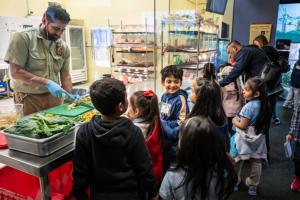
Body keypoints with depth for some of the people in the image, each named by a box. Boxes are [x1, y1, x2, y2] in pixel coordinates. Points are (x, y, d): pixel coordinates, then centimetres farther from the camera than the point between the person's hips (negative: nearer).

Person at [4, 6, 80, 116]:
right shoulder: (22, 37, -10)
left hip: (54, 97, 4)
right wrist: (47, 83, -21)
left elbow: (65, 75, 8)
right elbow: (16, 72, -14)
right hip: (28, 98, -4)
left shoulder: (63, 47, 4)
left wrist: (69, 96, -7)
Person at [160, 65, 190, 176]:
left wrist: (163, 123, -19)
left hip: (173, 142, -7)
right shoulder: (164, 96, 4)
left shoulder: (180, 99, -18)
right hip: (162, 138, 7)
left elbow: (181, 123, -21)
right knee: (160, 165, 24)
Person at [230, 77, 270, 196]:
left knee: (237, 161, 12)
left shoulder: (248, 107, -25)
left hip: (244, 140, -6)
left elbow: (243, 126, -21)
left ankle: (234, 183, 26)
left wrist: (235, 121, -5)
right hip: (258, 139, 7)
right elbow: (264, 123, 6)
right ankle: (253, 186, 30)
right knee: (256, 162, 16)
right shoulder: (264, 105, -4)